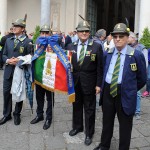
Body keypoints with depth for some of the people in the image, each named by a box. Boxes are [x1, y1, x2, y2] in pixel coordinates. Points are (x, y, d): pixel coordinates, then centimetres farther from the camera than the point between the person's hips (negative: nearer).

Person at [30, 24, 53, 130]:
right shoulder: (37, 43, 7)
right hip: (39, 74, 5)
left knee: (49, 97, 7)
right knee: (39, 96, 17)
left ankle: (49, 118, 19)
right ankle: (39, 115, 33)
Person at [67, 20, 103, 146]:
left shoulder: (96, 47, -7)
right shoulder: (71, 46, 4)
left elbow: (100, 67, -7)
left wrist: (98, 84, -8)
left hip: (89, 83, -3)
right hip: (74, 82, 3)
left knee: (89, 109, 8)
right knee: (76, 106, 17)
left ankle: (89, 133, 23)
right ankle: (77, 127, 38)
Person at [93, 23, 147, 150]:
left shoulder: (136, 55, -11)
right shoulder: (108, 53, 5)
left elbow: (142, 79, -2)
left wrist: (131, 90, 6)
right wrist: (105, 87, 11)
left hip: (125, 95, -5)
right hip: (107, 92, 5)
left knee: (125, 126, 11)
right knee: (106, 122, 21)